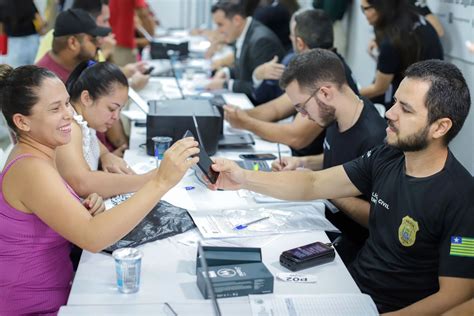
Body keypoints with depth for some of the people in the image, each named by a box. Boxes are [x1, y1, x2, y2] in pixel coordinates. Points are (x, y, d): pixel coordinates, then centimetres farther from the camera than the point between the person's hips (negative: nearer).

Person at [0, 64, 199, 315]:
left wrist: (88, 211, -7)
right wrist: (161, 182, -37)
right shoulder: (31, 170, -23)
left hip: (56, 294, 8)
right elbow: (92, 238, -33)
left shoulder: (36, 154, 5)